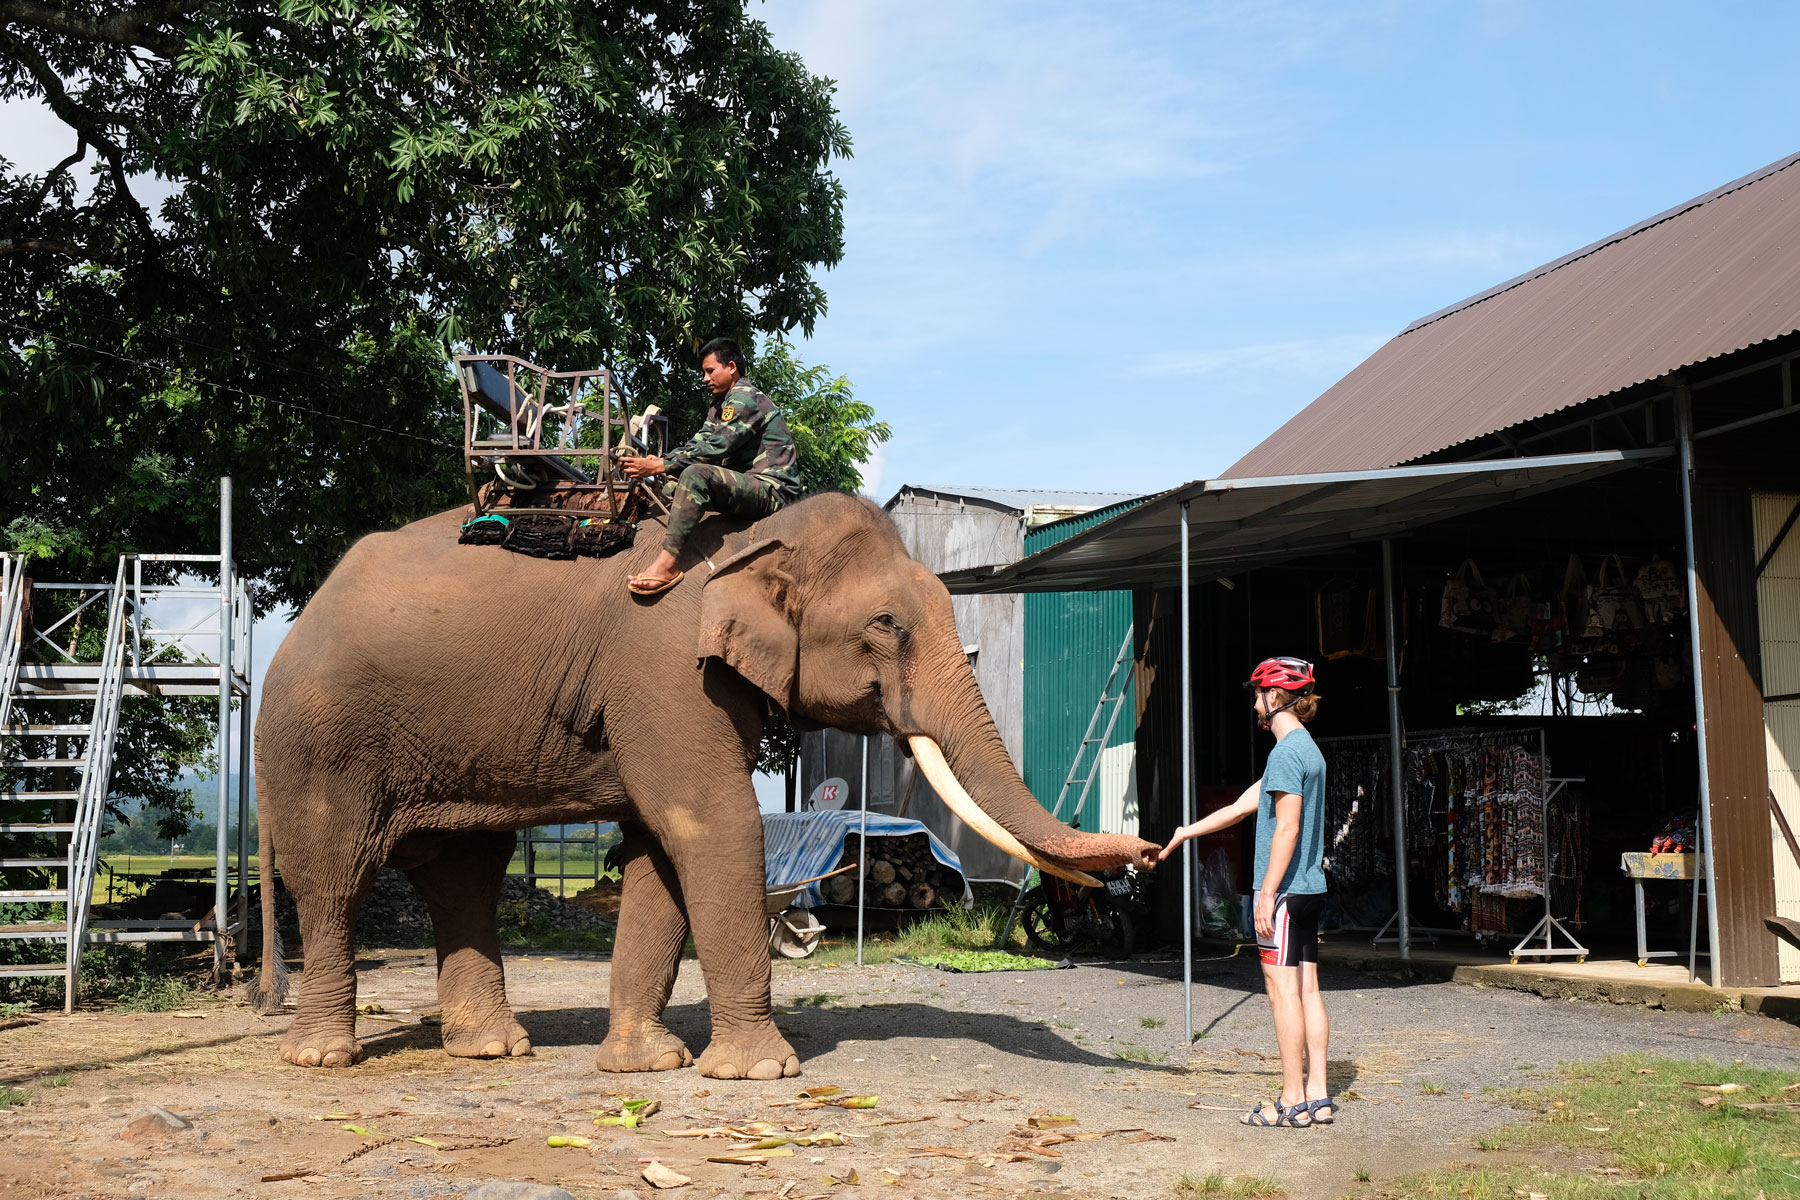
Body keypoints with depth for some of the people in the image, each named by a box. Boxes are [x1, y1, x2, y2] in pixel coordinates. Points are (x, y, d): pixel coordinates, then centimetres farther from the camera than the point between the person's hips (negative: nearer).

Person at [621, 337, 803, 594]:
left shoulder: (744, 397, -10)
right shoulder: (720, 406, 23)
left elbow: (715, 449, -20)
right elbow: (697, 443, 13)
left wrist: (660, 466, -19)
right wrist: (658, 461, -5)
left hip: (772, 490, -11)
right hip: (745, 488, 11)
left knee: (697, 474, -32)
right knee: (673, 480, 9)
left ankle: (667, 564, -39)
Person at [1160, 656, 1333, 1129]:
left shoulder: (1286, 752, -14)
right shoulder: (1306, 749, 17)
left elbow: (1287, 829, -20)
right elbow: (1241, 807, 23)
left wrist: (1267, 893, -20)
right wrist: (1185, 833, 28)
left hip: (1284, 890, -9)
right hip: (1310, 887, 9)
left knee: (1283, 988, -4)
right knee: (1306, 987, 10)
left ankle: (1293, 1102, 0)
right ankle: (1318, 1095, 13)